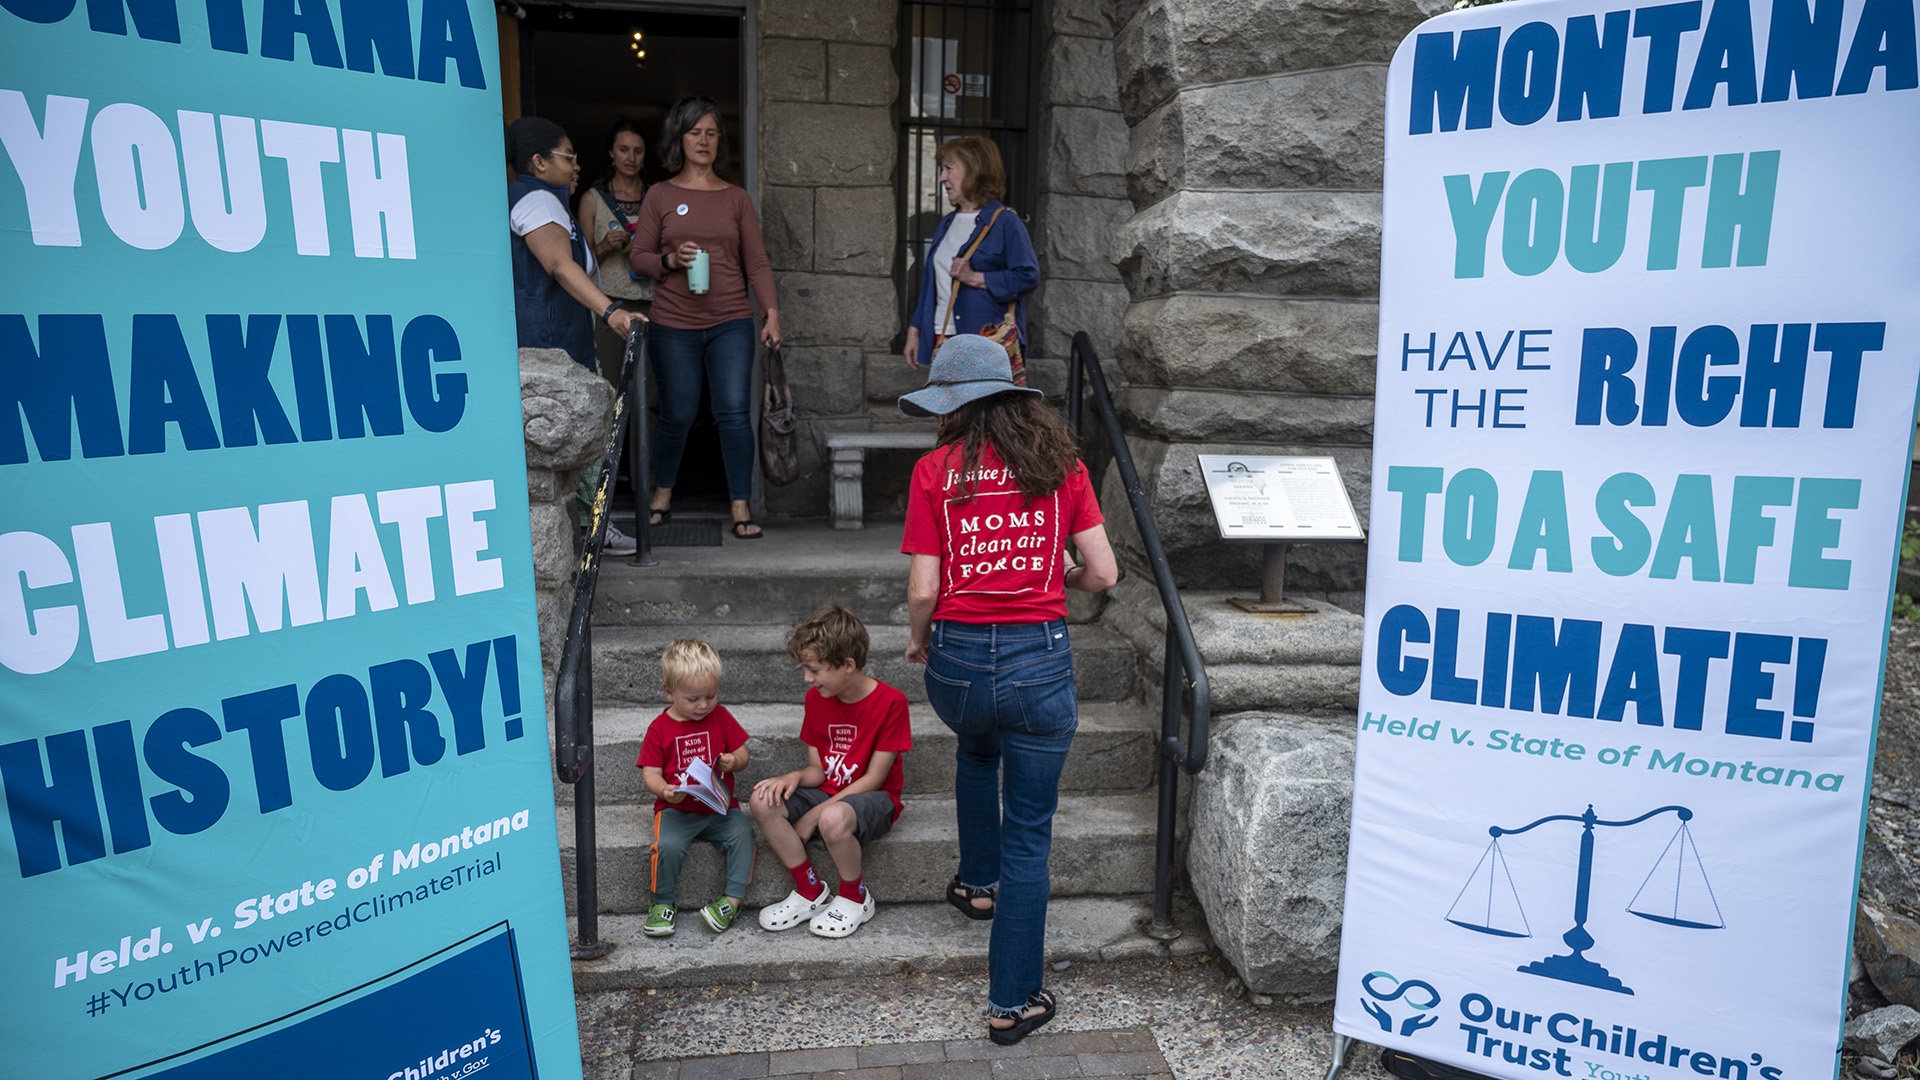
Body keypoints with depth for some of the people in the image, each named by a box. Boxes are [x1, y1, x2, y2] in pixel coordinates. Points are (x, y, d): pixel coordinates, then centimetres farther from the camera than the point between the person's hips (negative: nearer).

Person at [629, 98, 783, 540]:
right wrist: (670, 261, -14)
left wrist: (772, 312, -4)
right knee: (677, 415, 6)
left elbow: (756, 261, 7)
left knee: (735, 412, -7)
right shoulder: (660, 196, 6)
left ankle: (741, 508, 1)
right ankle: (662, 494, 29)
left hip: (731, 323, 1)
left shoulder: (736, 198, 9)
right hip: (674, 325, 0)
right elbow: (639, 256, 7)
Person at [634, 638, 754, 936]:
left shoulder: (721, 717, 6)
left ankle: (733, 898, -16)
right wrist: (664, 791, -24)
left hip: (720, 807, 2)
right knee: (668, 845, -29)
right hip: (677, 810, -2)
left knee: (743, 833, -26)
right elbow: (650, 773, -2)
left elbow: (742, 754, 10)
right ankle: (664, 902, -5)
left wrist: (734, 762, -14)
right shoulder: (660, 728, -1)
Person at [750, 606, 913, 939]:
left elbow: (874, 778, -15)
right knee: (762, 801, -21)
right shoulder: (816, 699, 3)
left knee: (833, 819, -39)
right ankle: (810, 890, -5)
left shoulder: (890, 702, -17)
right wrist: (794, 776, -20)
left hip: (875, 799, -6)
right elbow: (818, 769, 5)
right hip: (827, 791, 6)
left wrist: (816, 813, -18)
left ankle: (855, 897, -8)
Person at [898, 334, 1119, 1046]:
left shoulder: (934, 470, -2)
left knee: (976, 753, 37)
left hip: (957, 660, 1)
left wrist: (917, 641, 15)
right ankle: (1012, 1002, 19)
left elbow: (922, 591, -6)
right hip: (1040, 660, -1)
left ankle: (978, 882, 50)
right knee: (1030, 835, 11)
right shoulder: (1059, 461, 2)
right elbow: (1103, 574, -1)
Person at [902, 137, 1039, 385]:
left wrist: (974, 278, -17)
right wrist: (914, 331, 17)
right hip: (943, 339, 7)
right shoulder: (946, 224, 19)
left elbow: (1028, 277, -12)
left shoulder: (1004, 222, -4)